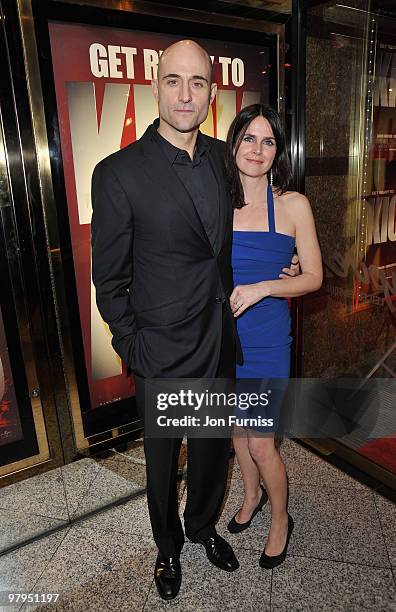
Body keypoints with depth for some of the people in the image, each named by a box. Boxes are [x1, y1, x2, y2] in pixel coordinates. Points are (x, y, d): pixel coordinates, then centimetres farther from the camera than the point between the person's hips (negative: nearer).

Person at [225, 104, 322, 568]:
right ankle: (252, 493, 50)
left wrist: (262, 287, -18)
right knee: (237, 427, 21)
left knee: (261, 443, 5)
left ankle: (280, 519, 36)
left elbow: (313, 277, -4)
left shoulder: (293, 204, -7)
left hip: (267, 338, -3)